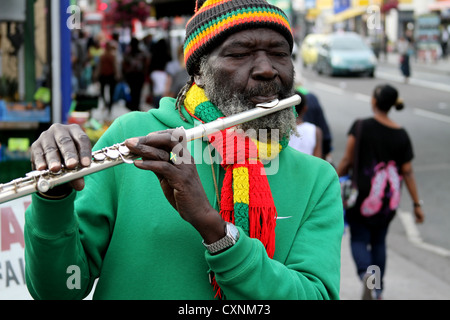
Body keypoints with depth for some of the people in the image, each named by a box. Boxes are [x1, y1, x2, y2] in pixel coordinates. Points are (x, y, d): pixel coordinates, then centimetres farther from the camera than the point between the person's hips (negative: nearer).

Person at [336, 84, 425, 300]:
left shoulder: (361, 127, -11)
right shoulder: (401, 134, -2)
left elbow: (347, 160, -9)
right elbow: (408, 171, -2)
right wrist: (417, 204, 3)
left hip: (362, 193, -3)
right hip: (388, 199, 3)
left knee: (359, 239, 7)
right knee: (379, 241, 18)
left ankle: (366, 273, -23)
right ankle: (378, 290, 23)